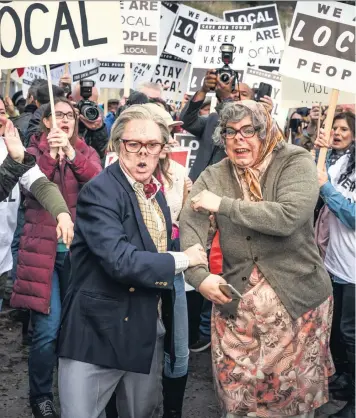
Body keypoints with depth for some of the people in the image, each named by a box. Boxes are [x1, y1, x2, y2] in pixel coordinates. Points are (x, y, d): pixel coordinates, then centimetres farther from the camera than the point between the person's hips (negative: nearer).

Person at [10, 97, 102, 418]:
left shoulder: (86, 152, 9)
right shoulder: (34, 151, 5)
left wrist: (71, 153, -24)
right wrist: (50, 155, -24)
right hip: (43, 248, -2)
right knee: (47, 328, -7)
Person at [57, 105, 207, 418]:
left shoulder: (155, 190, 9)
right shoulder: (99, 192, -17)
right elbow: (120, 261, -28)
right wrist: (181, 260, -16)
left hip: (147, 330, 8)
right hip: (98, 331, -7)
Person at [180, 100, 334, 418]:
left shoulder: (296, 162, -8)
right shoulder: (213, 178, 2)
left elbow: (288, 216, -24)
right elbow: (189, 228, -8)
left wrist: (224, 205, -19)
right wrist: (199, 275, -25)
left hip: (297, 300, -2)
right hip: (235, 302, 3)